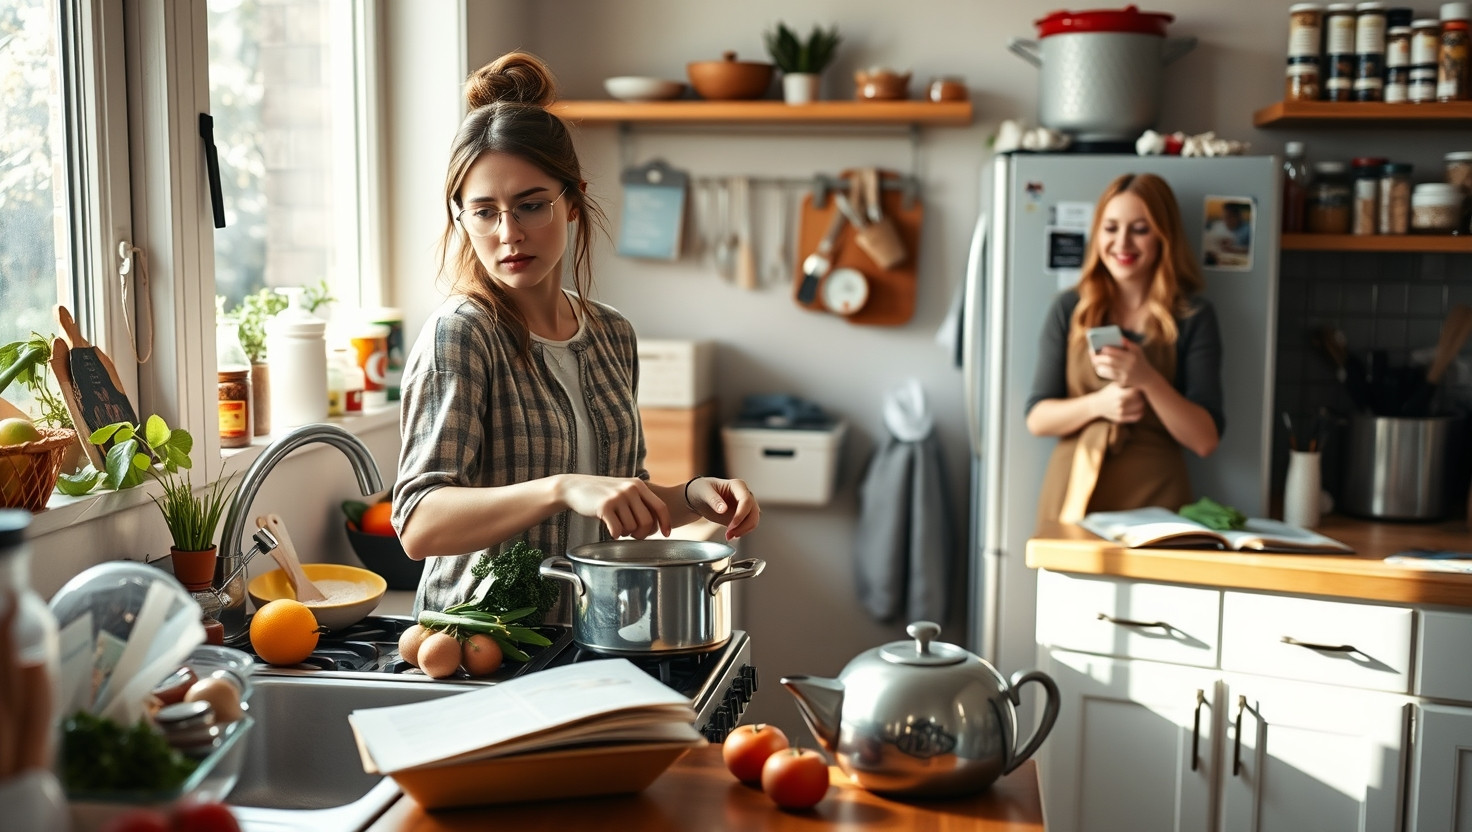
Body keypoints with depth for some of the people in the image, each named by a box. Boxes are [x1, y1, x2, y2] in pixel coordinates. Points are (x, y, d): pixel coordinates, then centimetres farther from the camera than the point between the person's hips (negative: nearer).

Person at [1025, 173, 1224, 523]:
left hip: (1153, 500, -1)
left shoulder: (1193, 316, -1)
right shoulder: (1070, 309, 4)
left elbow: (1205, 440, -5)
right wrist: (1097, 404, -15)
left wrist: (1148, 379, -19)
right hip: (1073, 492, 1)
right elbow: (1037, 418, 3)